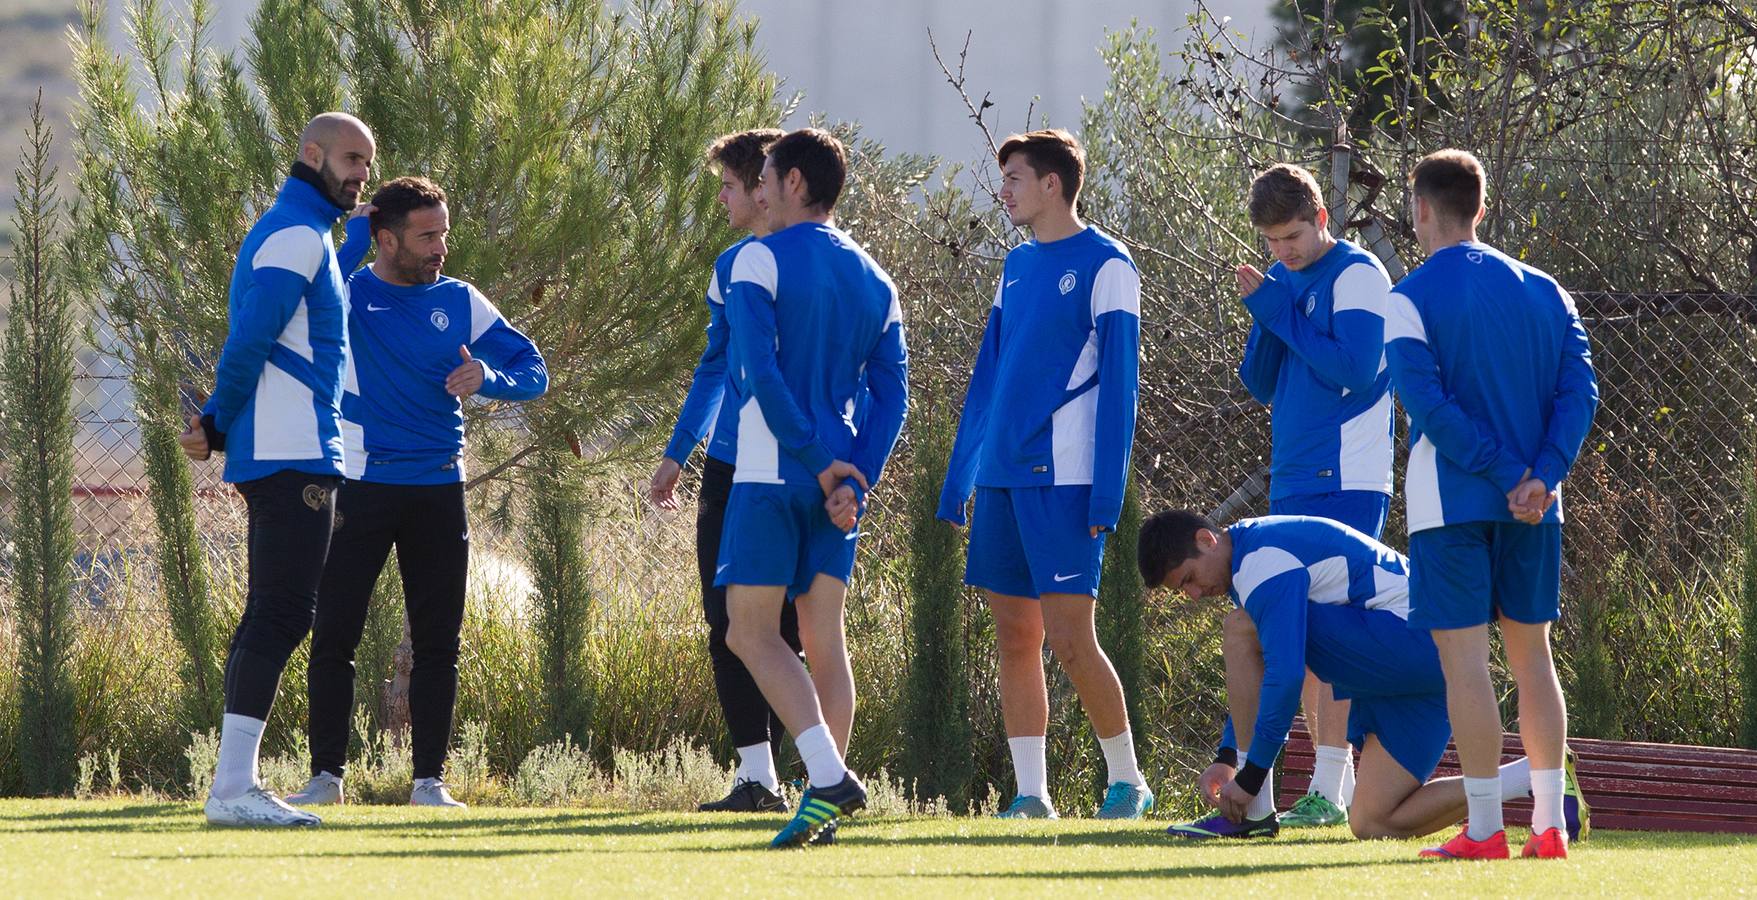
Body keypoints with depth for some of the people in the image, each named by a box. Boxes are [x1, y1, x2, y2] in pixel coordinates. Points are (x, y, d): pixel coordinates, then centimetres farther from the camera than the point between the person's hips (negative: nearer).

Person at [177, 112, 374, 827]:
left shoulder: (290, 234, 23)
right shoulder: (299, 236, -10)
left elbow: (248, 345, 21)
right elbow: (249, 343, -17)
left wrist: (217, 425, 6)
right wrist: (219, 426, -4)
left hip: (276, 460, 11)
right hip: (293, 455, -11)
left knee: (272, 617, 11)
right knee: (281, 614, -14)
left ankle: (235, 785, 11)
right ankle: (233, 789, -19)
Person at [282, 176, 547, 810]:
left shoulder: (460, 301, 6)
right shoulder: (345, 293, -1)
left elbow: (534, 371, 6)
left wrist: (488, 379, -15)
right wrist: (355, 232, -16)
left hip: (438, 491, 3)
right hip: (358, 489, -2)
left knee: (437, 644, 4)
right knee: (333, 636, -4)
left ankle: (430, 780, 9)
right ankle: (326, 775, 1)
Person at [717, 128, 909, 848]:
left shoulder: (761, 259, -6)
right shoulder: (872, 278, 13)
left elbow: (761, 374, -17)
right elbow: (891, 396, 7)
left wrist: (820, 462, -15)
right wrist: (855, 481, -1)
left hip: (771, 476, -6)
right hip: (841, 481, 6)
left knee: (752, 631, -3)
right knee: (823, 635, 10)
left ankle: (829, 777, -19)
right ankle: (826, 798, 7)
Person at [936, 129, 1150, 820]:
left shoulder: (1104, 265, -5)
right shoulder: (1018, 265, 17)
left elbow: (1118, 383, -9)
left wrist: (1106, 496, -15)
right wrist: (957, 479, 15)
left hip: (1063, 478, -7)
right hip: (1002, 478, 7)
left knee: (1069, 636, -9)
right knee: (1014, 637, 5)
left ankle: (1126, 780, 4)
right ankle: (1030, 795, 7)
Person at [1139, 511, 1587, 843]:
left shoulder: (1264, 561, -13)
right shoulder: (1258, 550, 20)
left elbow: (1285, 675, -21)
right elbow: (1251, 682, 30)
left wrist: (1250, 777, -14)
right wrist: (1228, 759, 22)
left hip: (1411, 641, -11)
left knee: (1243, 631, -13)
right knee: (1373, 824, 5)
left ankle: (1254, 811, -11)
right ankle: (1538, 776, 5)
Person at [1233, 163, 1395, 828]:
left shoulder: (1356, 275, -8)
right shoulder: (1286, 281, 15)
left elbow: (1355, 368, -19)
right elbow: (1261, 384, 13)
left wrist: (1279, 311, -14)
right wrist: (1265, 313, -3)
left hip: (1345, 483, -8)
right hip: (1293, 483, 8)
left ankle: (1330, 790, -14)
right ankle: (1333, 787, 12)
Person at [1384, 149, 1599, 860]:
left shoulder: (1412, 299, -6)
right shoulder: (1542, 290, 9)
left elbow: (1429, 406, -15)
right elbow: (1580, 391, 0)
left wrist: (1509, 475, -13)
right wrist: (1541, 476, -9)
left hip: (1451, 502, -5)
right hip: (1535, 507, 5)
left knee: (1463, 658, -3)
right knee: (1531, 653, 12)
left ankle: (1484, 828, -6)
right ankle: (1549, 823, 9)